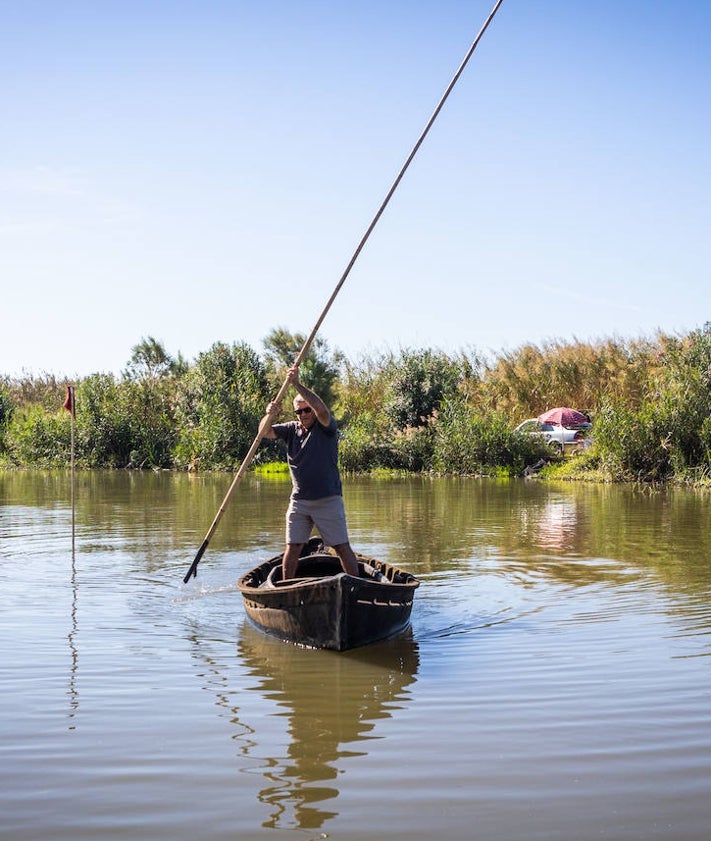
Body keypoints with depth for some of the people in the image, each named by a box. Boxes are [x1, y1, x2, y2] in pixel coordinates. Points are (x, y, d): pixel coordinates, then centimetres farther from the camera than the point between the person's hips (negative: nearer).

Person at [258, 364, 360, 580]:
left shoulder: (326, 427, -5)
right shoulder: (292, 429, 8)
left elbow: (322, 410, -26)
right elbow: (264, 433, -2)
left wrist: (297, 384, -32)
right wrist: (270, 415, -25)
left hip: (328, 500, -4)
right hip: (299, 501, 4)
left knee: (342, 547, 0)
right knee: (292, 548, 3)